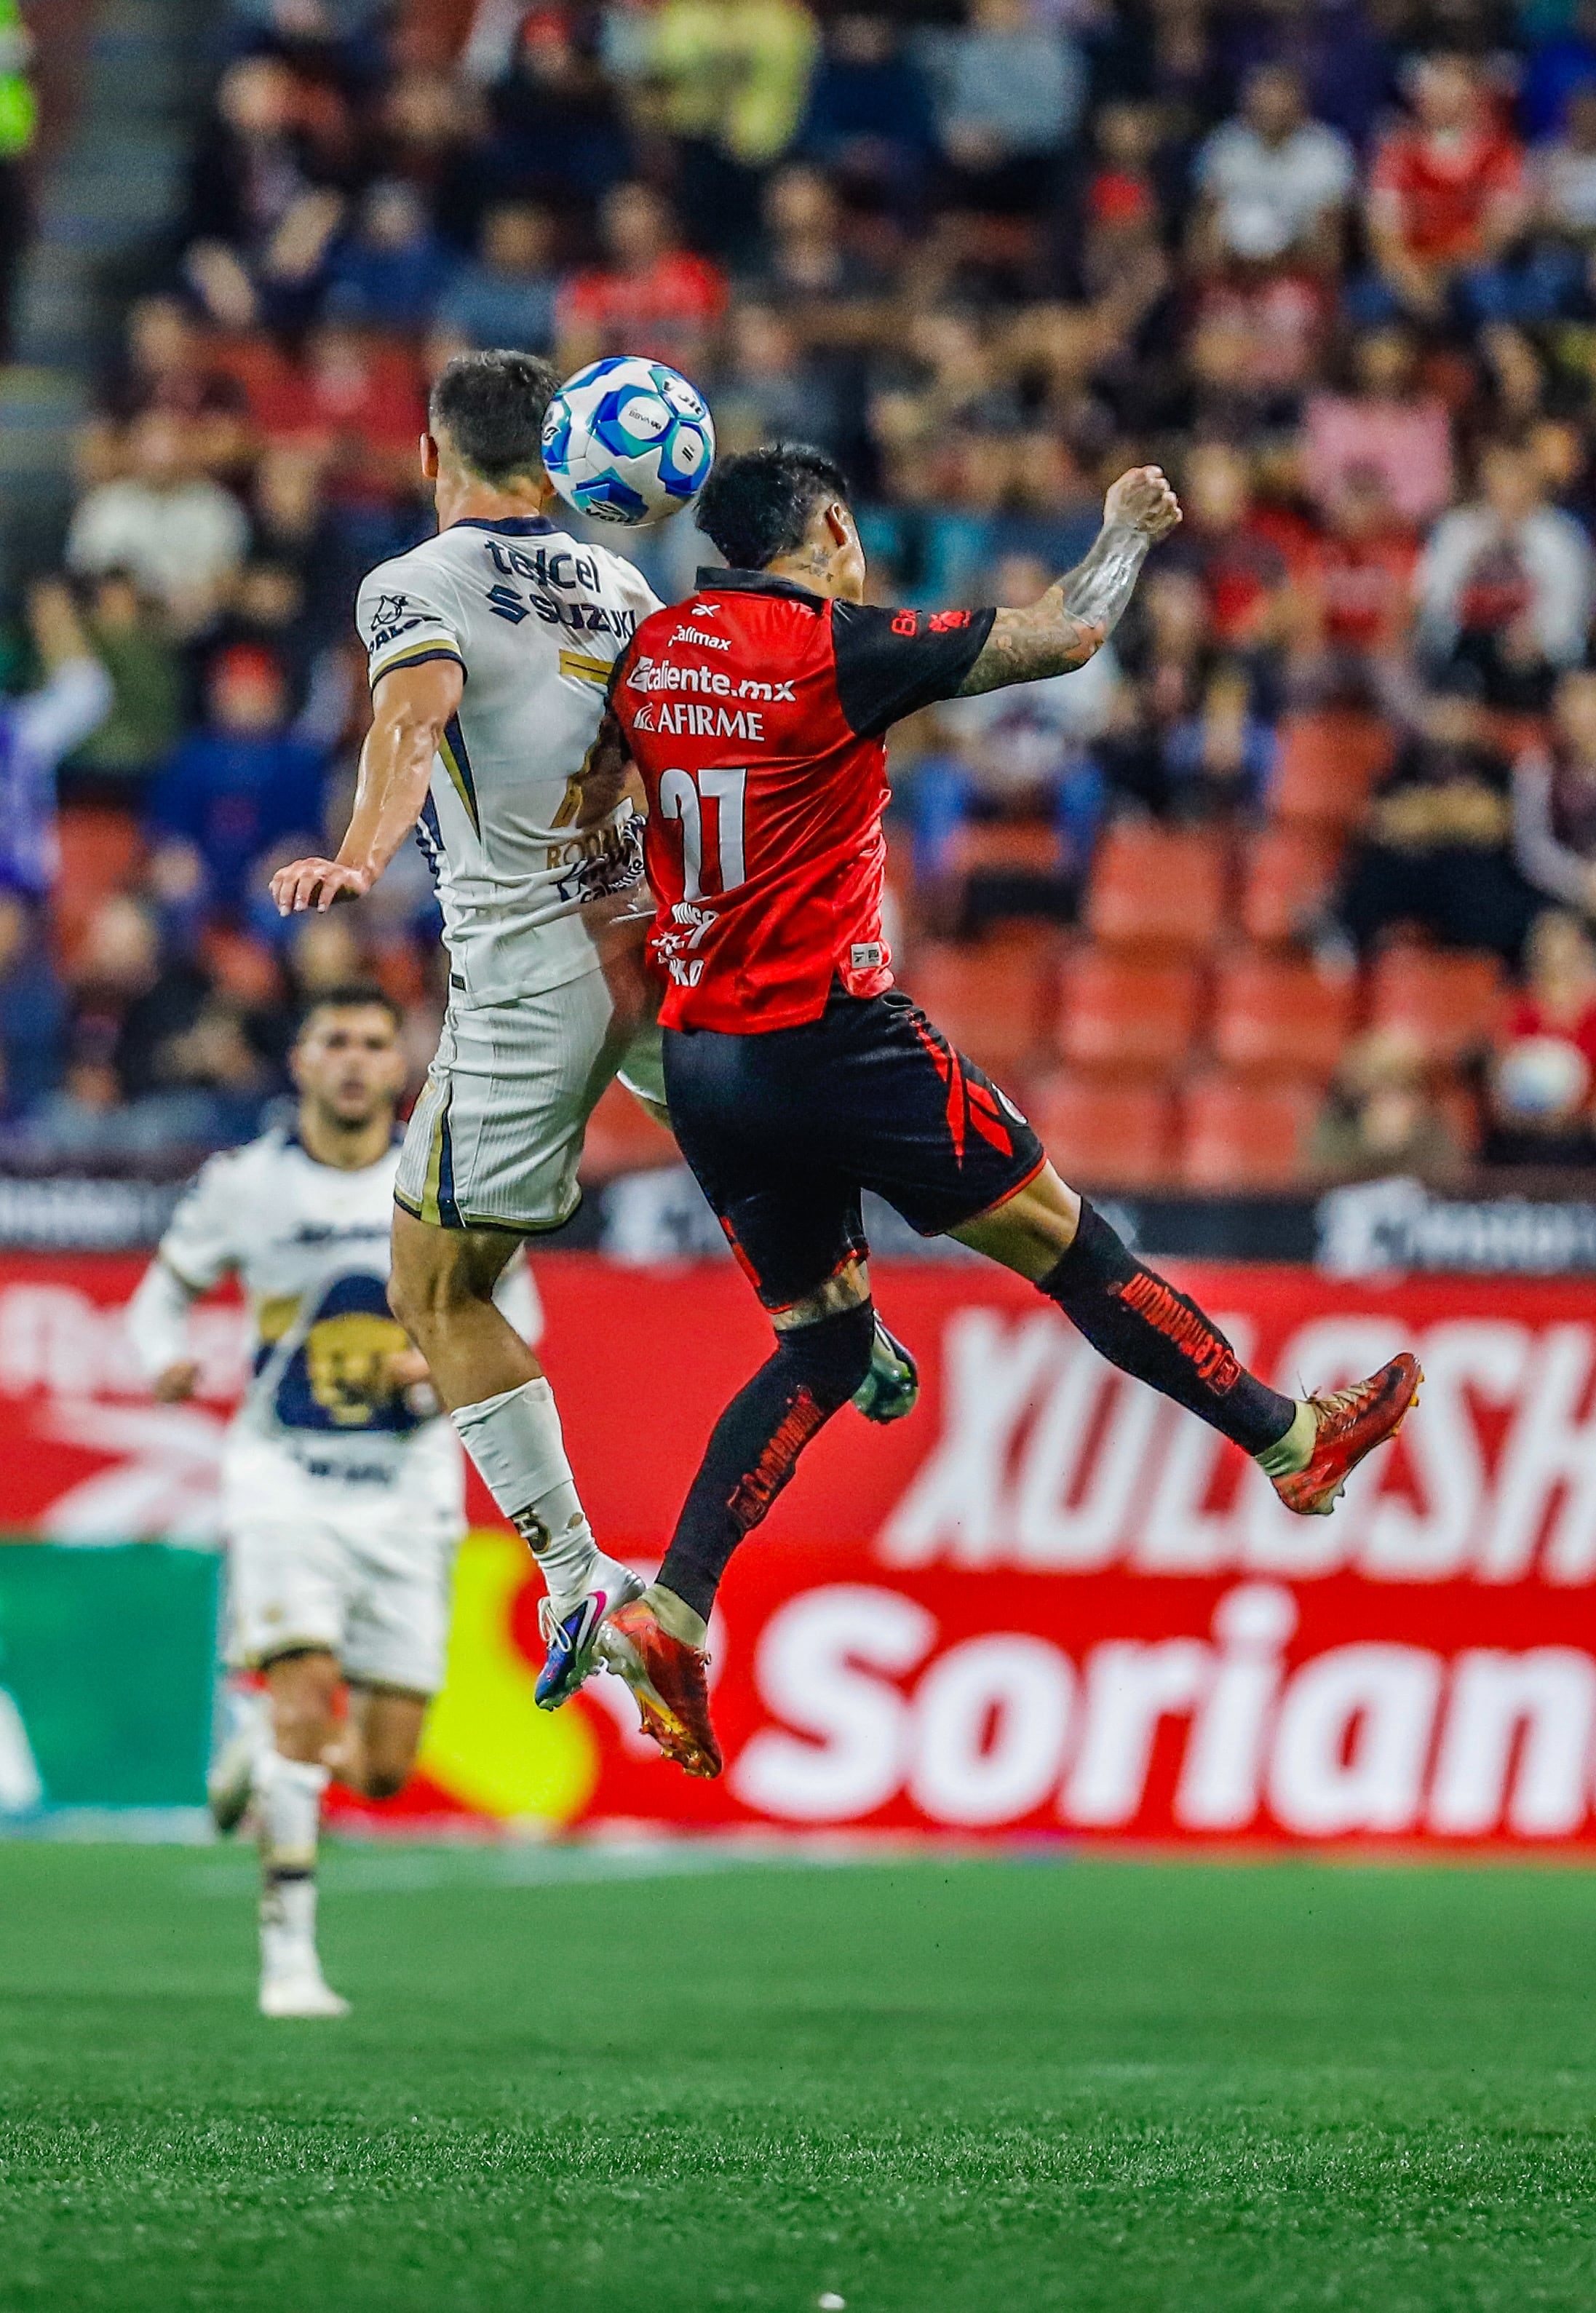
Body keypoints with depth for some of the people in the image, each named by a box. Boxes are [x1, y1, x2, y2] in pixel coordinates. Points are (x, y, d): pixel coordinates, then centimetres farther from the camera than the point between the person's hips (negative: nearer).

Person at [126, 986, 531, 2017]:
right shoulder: (245, 1183, -1)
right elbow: (168, 1289, 11)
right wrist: (166, 1359, -12)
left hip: (408, 1486, 2)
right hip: (284, 1477, -2)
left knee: (384, 1768, 0)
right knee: (306, 1685, -23)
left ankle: (266, 1757, 37)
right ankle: (290, 1957, -15)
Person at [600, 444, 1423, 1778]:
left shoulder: (655, 652, 7)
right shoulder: (834, 647, -13)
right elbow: (1068, 638, -6)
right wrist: (1129, 529, 11)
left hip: (701, 1055, 7)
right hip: (831, 1039, -7)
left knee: (821, 1347, 13)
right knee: (1068, 1246, 6)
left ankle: (669, 1616, 0)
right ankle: (1293, 1442, 18)